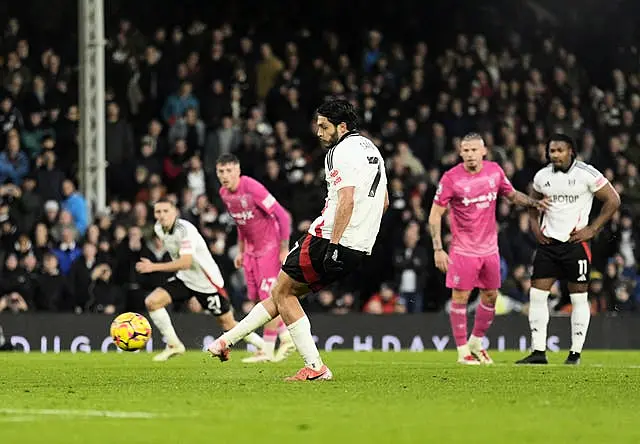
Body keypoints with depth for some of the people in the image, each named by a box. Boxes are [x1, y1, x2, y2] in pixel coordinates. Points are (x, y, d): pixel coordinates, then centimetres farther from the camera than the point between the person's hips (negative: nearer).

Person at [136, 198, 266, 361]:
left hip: (207, 280, -7)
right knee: (151, 301, -12)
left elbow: (185, 263, -35)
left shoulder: (185, 230, -27)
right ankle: (174, 345, -1)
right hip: (184, 278, 7)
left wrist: (154, 267, -35)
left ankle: (264, 347, 22)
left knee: (228, 324, 2)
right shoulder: (159, 228, -2)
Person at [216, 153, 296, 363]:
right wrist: (241, 251, 16)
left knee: (268, 298, -9)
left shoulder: (252, 188, -22)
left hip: (270, 247, -8)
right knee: (257, 298, 6)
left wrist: (284, 249, -19)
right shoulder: (224, 193, 3)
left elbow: (282, 216, -19)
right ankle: (286, 337, 19)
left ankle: (267, 351, -3)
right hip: (251, 250, 8)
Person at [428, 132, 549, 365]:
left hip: (490, 247, 5)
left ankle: (476, 342, 29)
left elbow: (512, 194, 18)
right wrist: (438, 249, -15)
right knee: (460, 296, -3)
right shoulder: (451, 178, -13)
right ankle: (462, 350, 7)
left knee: (490, 296, 11)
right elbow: (435, 215, -9)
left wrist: (535, 203, 1)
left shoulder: (494, 171, -1)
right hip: (463, 248, -5)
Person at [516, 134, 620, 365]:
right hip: (549, 242, 4)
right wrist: (535, 226, 7)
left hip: (575, 242, -4)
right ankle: (538, 351, 3)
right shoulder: (542, 176, 6)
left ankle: (575, 352, 9)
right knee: (537, 294, -2)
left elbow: (613, 200, -5)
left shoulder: (586, 174, -9)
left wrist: (592, 229, -8)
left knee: (579, 298, 1)